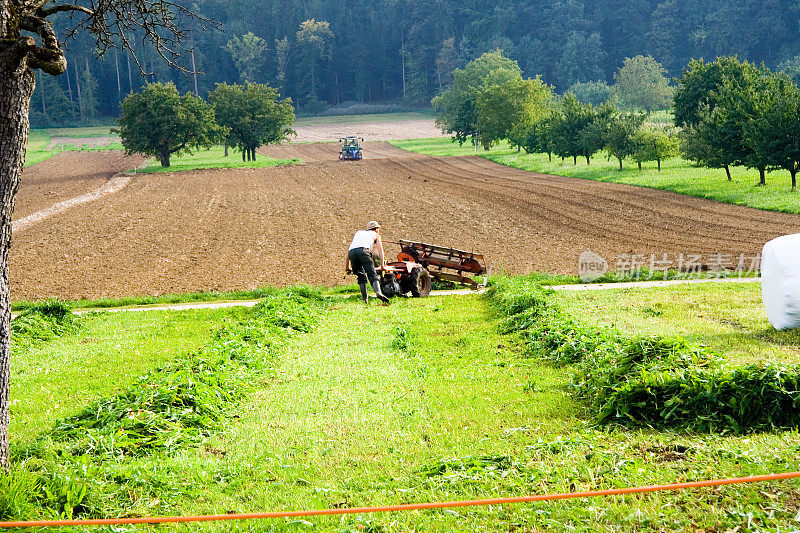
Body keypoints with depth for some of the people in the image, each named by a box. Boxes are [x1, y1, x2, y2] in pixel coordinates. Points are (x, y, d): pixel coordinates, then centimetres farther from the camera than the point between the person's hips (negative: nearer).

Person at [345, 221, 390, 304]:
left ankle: (365, 298, 4)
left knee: (361, 276, 15)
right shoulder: (375, 235, 31)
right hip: (363, 250, -4)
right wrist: (382, 266, 14)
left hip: (352, 253, 4)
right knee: (372, 274, -13)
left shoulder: (358, 232, 41)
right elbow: (380, 250, 19)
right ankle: (378, 292, -36)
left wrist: (347, 266, 41)